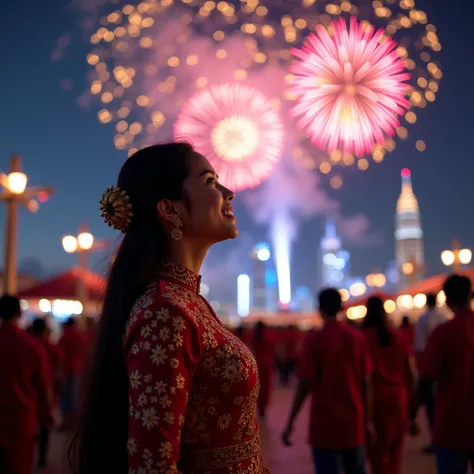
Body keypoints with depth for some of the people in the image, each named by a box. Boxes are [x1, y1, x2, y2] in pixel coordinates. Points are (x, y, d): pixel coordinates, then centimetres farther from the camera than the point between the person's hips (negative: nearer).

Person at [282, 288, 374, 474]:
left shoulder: (314, 339, -10)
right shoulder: (358, 337, 1)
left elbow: (306, 385, -12)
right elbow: (366, 382, 2)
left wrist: (290, 424, -5)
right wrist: (368, 420, 11)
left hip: (325, 423, -4)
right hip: (354, 422, 4)